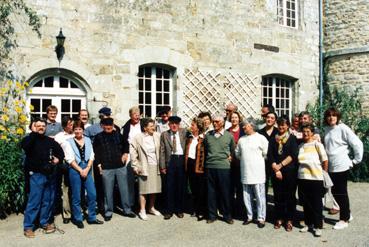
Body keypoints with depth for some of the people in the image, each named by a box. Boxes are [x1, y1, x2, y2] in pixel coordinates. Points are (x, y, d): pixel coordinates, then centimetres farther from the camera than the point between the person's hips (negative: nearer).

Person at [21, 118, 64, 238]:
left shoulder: (50, 141, 9)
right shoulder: (31, 139, -3)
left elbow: (60, 151, 18)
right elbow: (24, 145, -27)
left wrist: (58, 158, -2)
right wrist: (34, 132, -20)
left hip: (50, 175, 5)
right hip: (36, 175, -4)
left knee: (48, 201, 12)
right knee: (34, 201, -4)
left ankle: (45, 222, 25)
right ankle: (28, 227, 4)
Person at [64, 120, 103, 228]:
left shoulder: (88, 140, 11)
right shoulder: (69, 142, 0)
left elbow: (92, 156, 7)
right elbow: (70, 159, -6)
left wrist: (87, 169, -7)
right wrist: (80, 170, -10)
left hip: (87, 169, 3)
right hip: (75, 170, -3)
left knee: (92, 194, 2)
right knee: (76, 196, 4)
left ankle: (92, 217, 16)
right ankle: (77, 219, 18)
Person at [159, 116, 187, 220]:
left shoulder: (184, 132, 8)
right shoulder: (164, 134, 6)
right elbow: (162, 151, 3)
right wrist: (162, 166, -2)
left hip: (181, 160, 1)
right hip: (170, 160, 0)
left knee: (181, 186, 7)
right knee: (169, 186, 3)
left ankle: (179, 209, 21)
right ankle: (169, 210, 13)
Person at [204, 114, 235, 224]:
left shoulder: (229, 136, 4)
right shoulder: (208, 135, 8)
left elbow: (233, 151, 14)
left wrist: (230, 158, 1)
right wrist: (207, 160, 10)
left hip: (224, 167, -2)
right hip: (210, 166, 2)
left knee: (225, 192, 3)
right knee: (211, 191, 6)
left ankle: (227, 215, 16)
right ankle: (212, 215, 17)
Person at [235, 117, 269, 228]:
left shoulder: (261, 138, -6)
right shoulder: (241, 139, 11)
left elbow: (266, 154, -5)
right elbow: (237, 153, 20)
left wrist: (256, 160, 4)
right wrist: (245, 160, 11)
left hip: (257, 173, -5)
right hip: (245, 173, 5)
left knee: (260, 197, 0)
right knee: (247, 197, 12)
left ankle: (261, 218, 10)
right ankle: (249, 216, 24)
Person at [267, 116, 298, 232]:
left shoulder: (292, 138, 4)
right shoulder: (273, 139, 12)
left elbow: (293, 155, -6)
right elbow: (270, 155, 4)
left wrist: (280, 165, -11)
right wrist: (276, 169, -8)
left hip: (290, 171, -2)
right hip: (276, 171, 2)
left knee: (290, 196, 1)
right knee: (278, 196, 5)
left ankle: (289, 220, 9)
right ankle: (279, 218, 16)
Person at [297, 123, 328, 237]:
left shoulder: (317, 144, -6)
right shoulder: (300, 146, 9)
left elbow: (325, 160, -3)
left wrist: (324, 173, 3)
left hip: (316, 178, -5)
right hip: (302, 178, 5)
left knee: (317, 203, 3)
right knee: (306, 202, 12)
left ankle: (318, 226, 11)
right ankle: (308, 224, 25)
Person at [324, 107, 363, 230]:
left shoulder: (343, 128, -11)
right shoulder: (327, 129, 9)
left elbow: (357, 144, -12)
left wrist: (356, 160, -8)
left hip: (341, 166, -7)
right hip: (330, 167, 7)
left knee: (341, 193, 3)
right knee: (335, 192, 14)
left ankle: (344, 219, 17)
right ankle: (347, 214, 32)